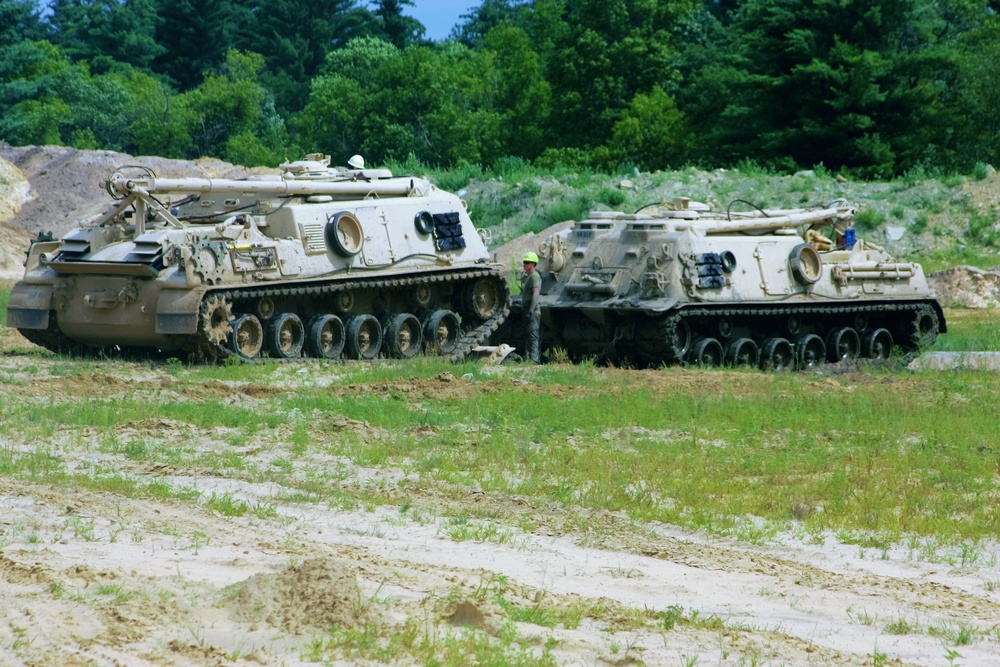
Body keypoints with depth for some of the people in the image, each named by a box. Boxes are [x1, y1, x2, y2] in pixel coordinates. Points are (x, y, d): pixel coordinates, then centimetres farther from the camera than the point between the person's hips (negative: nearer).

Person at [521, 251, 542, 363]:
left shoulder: (535, 276, -11)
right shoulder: (525, 277, 19)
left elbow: (536, 294, -20)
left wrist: (531, 311, -25)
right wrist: (522, 307, 21)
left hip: (533, 311, -10)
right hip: (526, 311, 10)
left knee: (533, 336, -14)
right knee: (527, 337, 11)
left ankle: (535, 359, -19)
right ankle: (528, 357, 15)